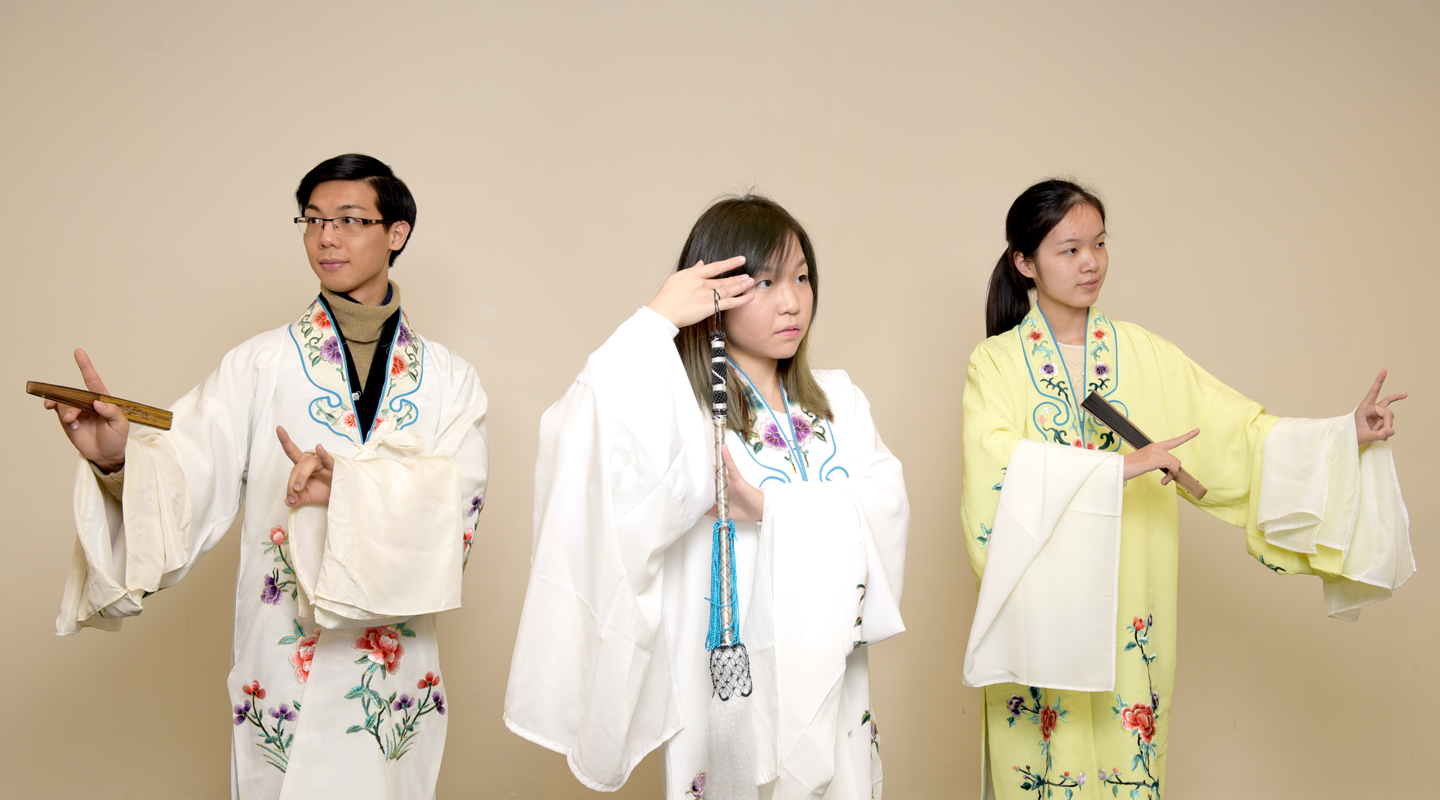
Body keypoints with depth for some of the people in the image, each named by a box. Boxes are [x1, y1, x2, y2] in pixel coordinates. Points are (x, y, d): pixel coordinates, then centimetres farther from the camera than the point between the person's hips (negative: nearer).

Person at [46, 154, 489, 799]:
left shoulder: (448, 381, 2)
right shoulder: (259, 367, -1)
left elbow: (456, 510, -12)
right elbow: (187, 477, -13)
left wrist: (350, 487, -28)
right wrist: (119, 456, -34)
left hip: (397, 676, 1)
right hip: (282, 672, -1)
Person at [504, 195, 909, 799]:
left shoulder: (837, 399, 8)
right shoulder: (679, 406, -10)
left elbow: (885, 505, -7)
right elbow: (587, 431, -32)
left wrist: (771, 509, -19)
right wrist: (658, 319, -24)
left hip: (831, 682, 5)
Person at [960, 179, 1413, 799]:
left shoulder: (1145, 356, 5)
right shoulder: (996, 363, -3)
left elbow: (1244, 434, 2)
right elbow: (994, 461, -20)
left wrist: (1347, 435, -11)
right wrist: (1116, 468, -26)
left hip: (1127, 608, 2)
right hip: (1038, 606, -2)